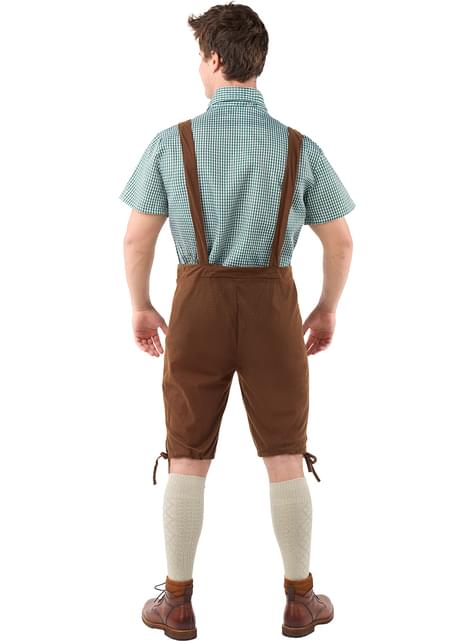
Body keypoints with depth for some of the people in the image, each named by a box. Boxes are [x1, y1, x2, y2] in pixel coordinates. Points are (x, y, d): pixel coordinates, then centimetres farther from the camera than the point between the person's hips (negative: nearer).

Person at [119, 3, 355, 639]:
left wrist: (140, 308, 14)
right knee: (286, 459, 11)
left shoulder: (171, 143, -6)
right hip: (272, 310, 0)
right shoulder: (301, 149, -4)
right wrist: (328, 309, 18)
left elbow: (137, 238, -2)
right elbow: (341, 242, 2)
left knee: (187, 460, 11)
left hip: (198, 308, 0)